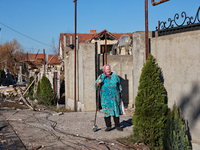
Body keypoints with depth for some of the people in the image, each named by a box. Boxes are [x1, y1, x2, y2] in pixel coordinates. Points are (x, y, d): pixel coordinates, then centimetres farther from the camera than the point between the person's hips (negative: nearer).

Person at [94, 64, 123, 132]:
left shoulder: (114, 75, 5)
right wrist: (98, 83, -24)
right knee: (106, 111, 0)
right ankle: (108, 126, 9)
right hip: (105, 98, -1)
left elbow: (119, 84, 17)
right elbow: (96, 87, -4)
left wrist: (120, 92, 18)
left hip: (115, 97, 1)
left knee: (116, 111, 3)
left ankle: (117, 125, 12)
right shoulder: (101, 77, 0)